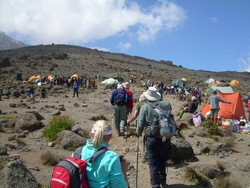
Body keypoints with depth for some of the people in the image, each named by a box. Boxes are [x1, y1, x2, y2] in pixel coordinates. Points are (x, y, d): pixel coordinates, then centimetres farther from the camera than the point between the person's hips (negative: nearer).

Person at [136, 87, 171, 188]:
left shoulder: (145, 107, -8)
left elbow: (141, 124, -8)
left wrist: (138, 133, 13)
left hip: (152, 138, -4)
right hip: (165, 137, 4)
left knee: (153, 163, 6)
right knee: (162, 160, 23)